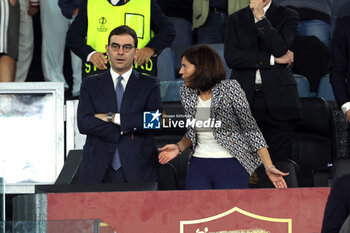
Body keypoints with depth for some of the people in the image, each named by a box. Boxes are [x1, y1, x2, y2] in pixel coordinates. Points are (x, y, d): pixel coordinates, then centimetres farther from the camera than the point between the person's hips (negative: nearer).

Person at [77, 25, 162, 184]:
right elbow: (83, 123, -2)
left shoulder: (149, 85, 11)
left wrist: (112, 117, -7)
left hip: (137, 171, -1)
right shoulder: (90, 85, 13)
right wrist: (123, 131, -9)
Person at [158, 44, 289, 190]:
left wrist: (269, 167, -12)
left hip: (232, 167, -5)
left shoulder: (230, 89, -10)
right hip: (198, 167, 5)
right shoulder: (186, 93, 6)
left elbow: (250, 129, -7)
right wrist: (179, 147, -2)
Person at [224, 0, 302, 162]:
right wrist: (271, 59, -7)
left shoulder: (287, 16, 8)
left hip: (277, 99, -1)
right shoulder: (235, 20, 14)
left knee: (279, 160, -4)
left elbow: (281, 49, -10)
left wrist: (261, 18, -9)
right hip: (244, 98, 1)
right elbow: (231, 58, -1)